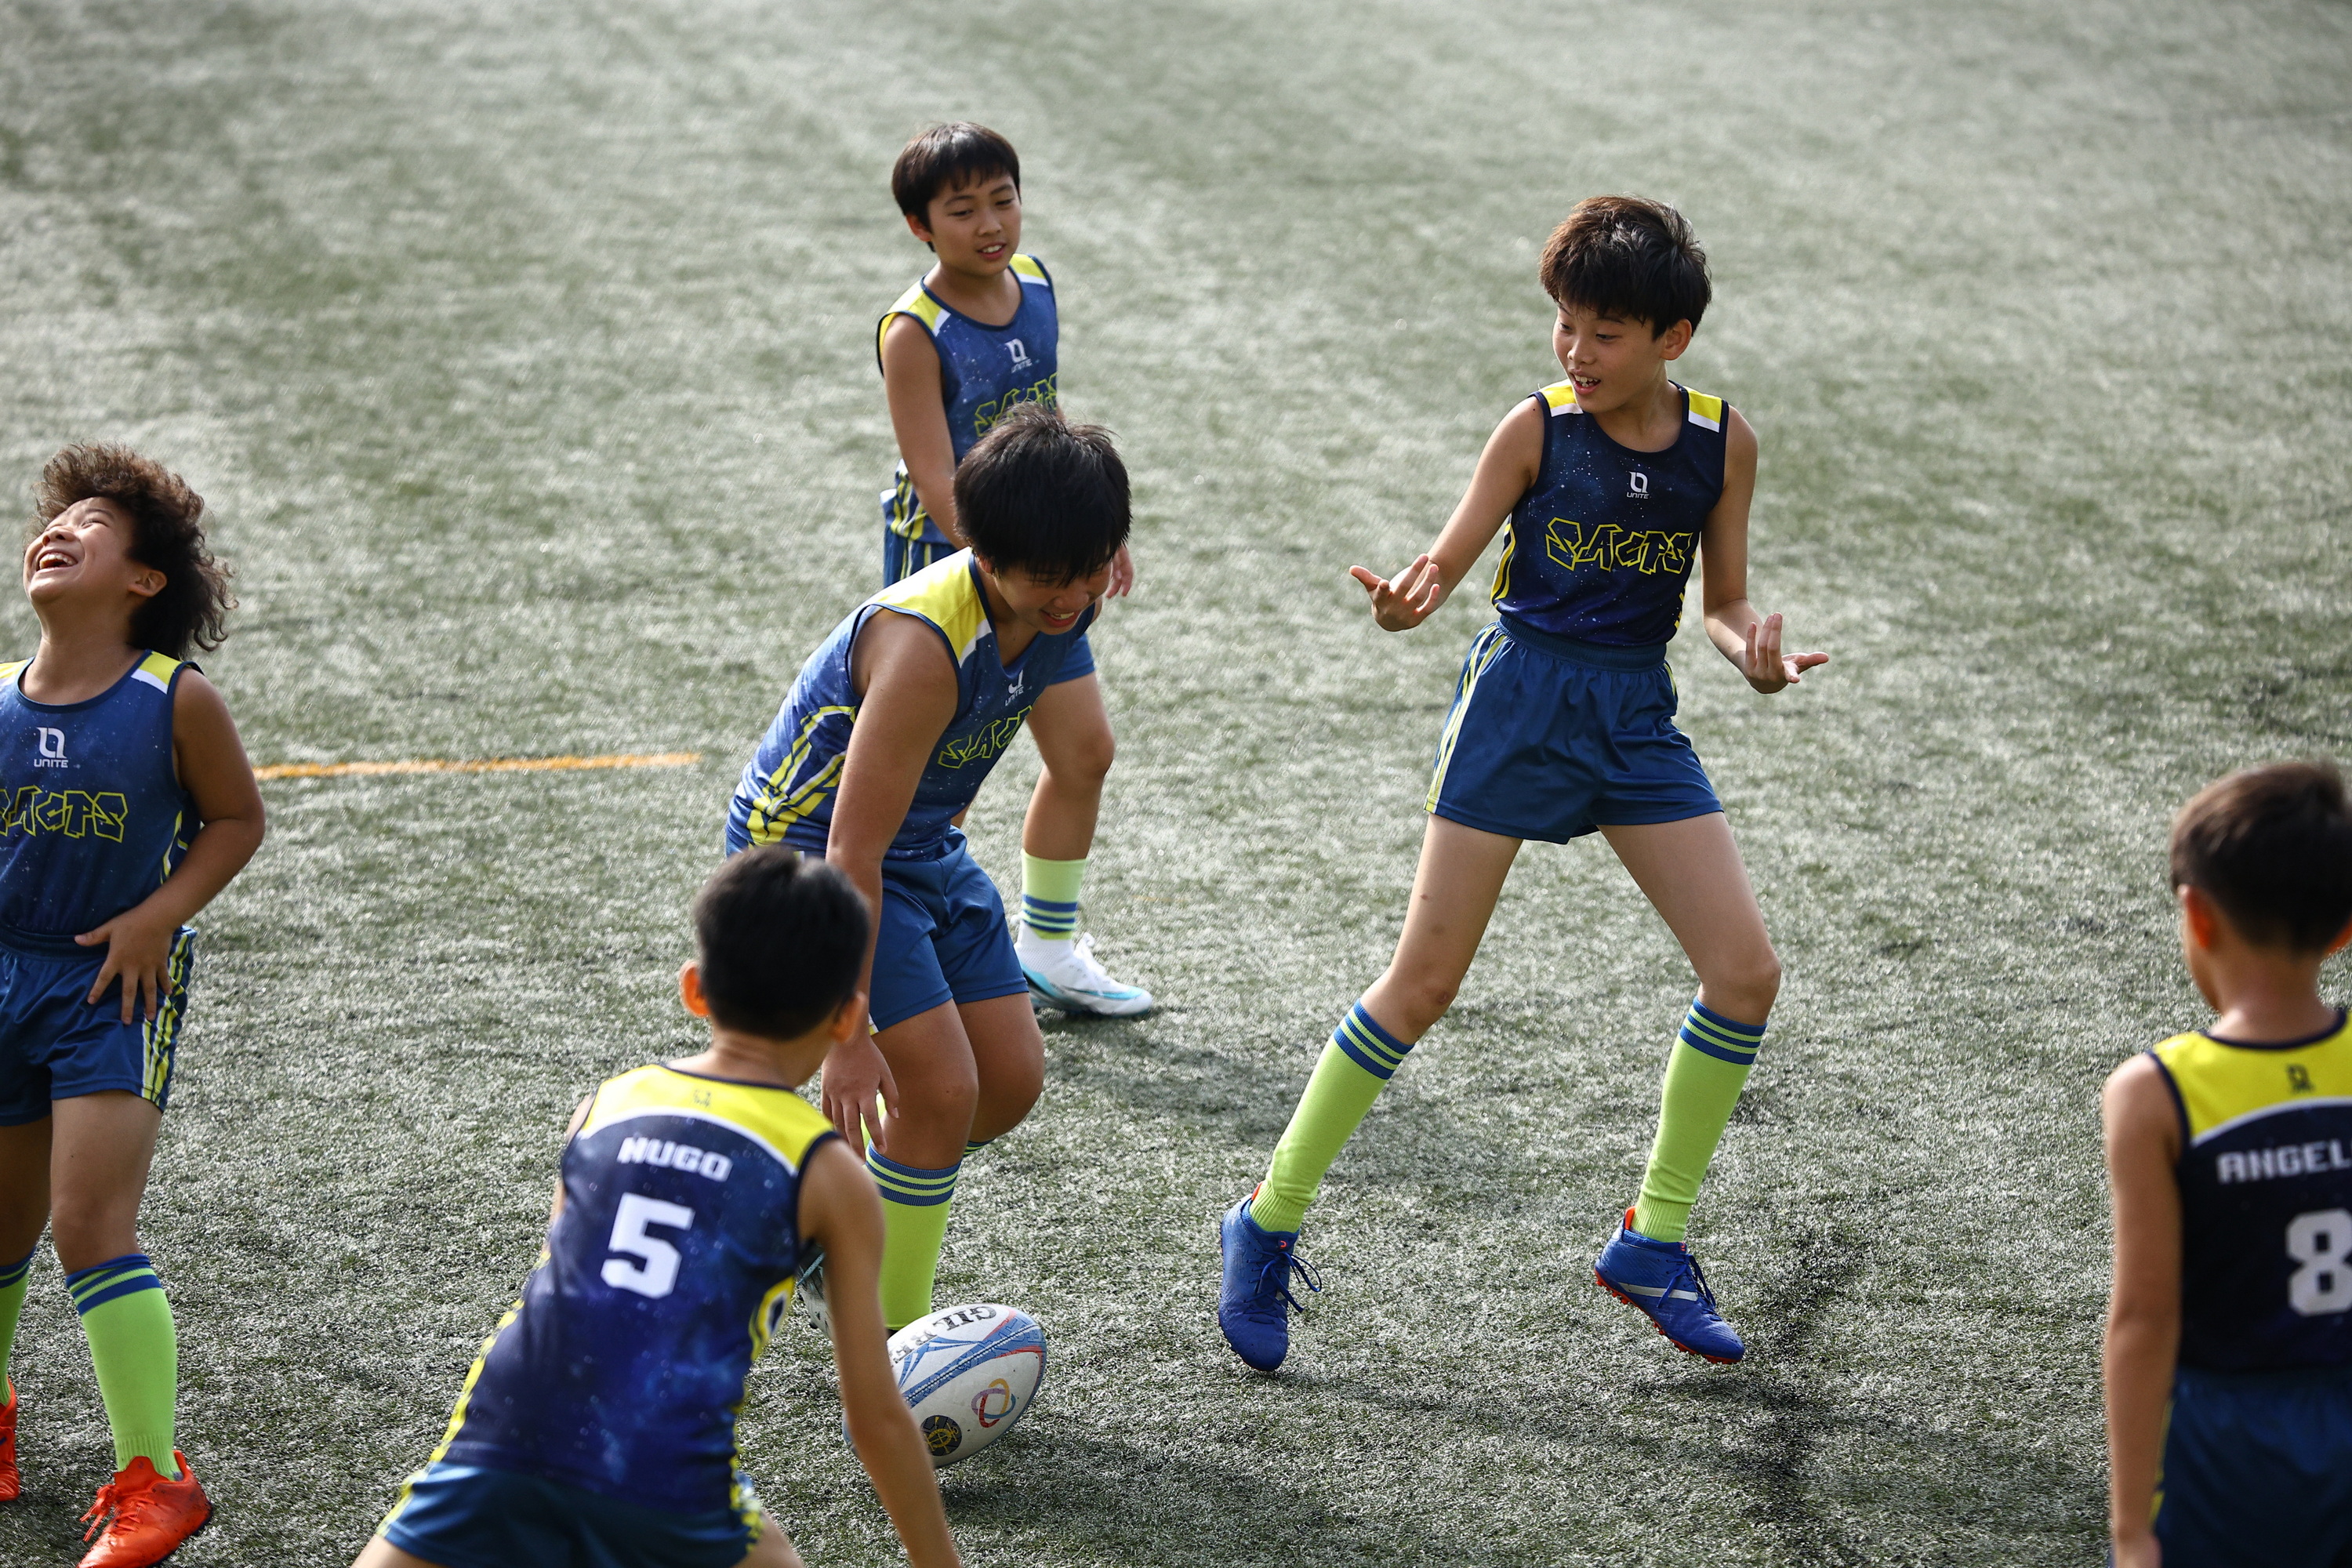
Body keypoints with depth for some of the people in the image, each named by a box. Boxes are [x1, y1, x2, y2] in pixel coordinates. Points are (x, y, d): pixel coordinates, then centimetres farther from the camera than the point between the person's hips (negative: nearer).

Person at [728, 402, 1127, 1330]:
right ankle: (888, 1351, 1)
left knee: (1012, 1077, 6)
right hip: (807, 842, -8)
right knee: (941, 1087, -14)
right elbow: (853, 855, -32)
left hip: (927, 843, 8)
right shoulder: (925, 644, -36)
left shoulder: (1057, 603, -12)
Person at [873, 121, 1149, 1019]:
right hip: (943, 562, -7)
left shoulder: (1033, 284, 2)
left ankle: (1047, 948, 26)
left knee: (1084, 748, 10)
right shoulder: (915, 332, -20)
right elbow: (936, 482, -23)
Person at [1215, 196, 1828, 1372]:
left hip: (1637, 714, 4)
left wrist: (1756, 656, -15)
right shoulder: (1538, 429, -8)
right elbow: (1446, 562, -7)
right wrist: (1405, 601, -30)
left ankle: (1653, 1241, 11)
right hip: (1520, 697, -4)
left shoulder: (1722, 444, 0)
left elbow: (1724, 604, 7)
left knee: (1746, 972, -5)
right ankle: (1270, 1221, 9)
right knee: (1424, 980, -5)